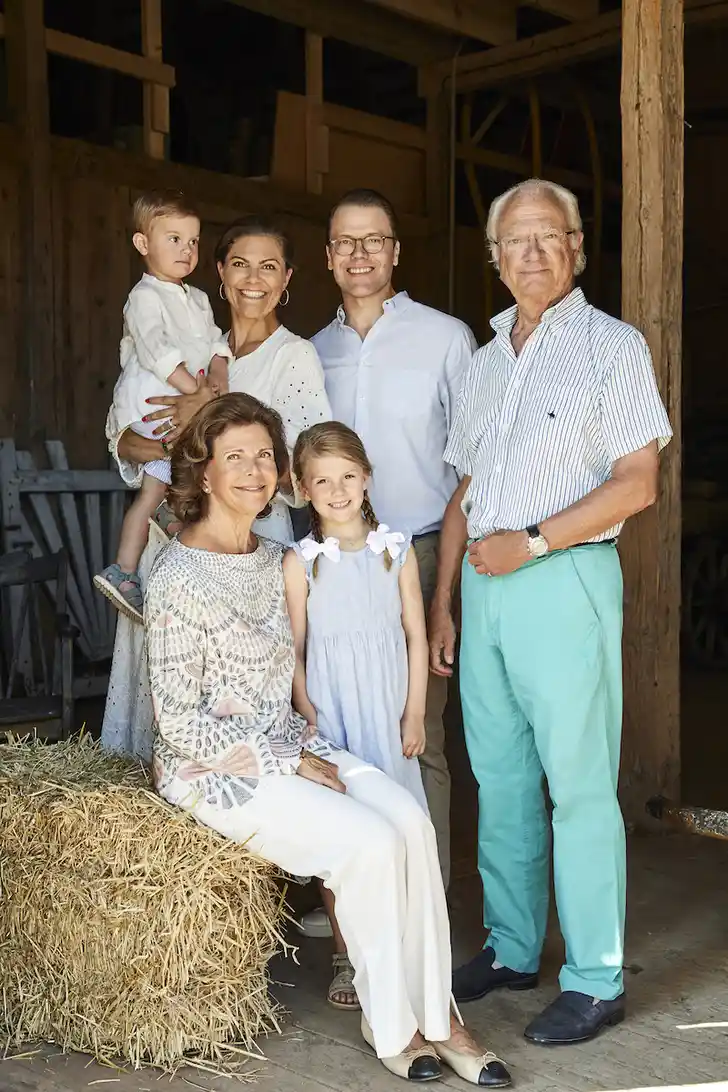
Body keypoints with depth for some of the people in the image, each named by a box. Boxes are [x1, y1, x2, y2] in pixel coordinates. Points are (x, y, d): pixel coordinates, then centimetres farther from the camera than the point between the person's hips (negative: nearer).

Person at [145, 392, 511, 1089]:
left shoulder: (273, 560, 9)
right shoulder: (179, 579, -15)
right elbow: (179, 723, -17)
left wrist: (307, 744, 2)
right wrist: (287, 763, -16)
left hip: (286, 748, 7)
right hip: (214, 772, -7)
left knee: (410, 819, -17)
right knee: (369, 842, -22)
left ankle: (434, 1014, -8)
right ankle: (391, 1025, -1)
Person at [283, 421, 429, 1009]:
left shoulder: (397, 551, 4)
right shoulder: (300, 562, -1)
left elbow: (417, 636, 5)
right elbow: (292, 650, 0)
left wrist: (414, 714, 0)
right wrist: (309, 717, -9)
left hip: (388, 713, 2)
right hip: (329, 717, -1)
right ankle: (347, 960, 13)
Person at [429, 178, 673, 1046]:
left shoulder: (611, 346, 0)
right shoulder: (486, 361, 18)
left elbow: (636, 483, -8)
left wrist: (529, 542, -14)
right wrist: (441, 602, 13)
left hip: (564, 579, -6)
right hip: (484, 584, 6)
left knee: (578, 784, -3)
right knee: (500, 779, 11)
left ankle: (596, 980, 7)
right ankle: (511, 949, 24)